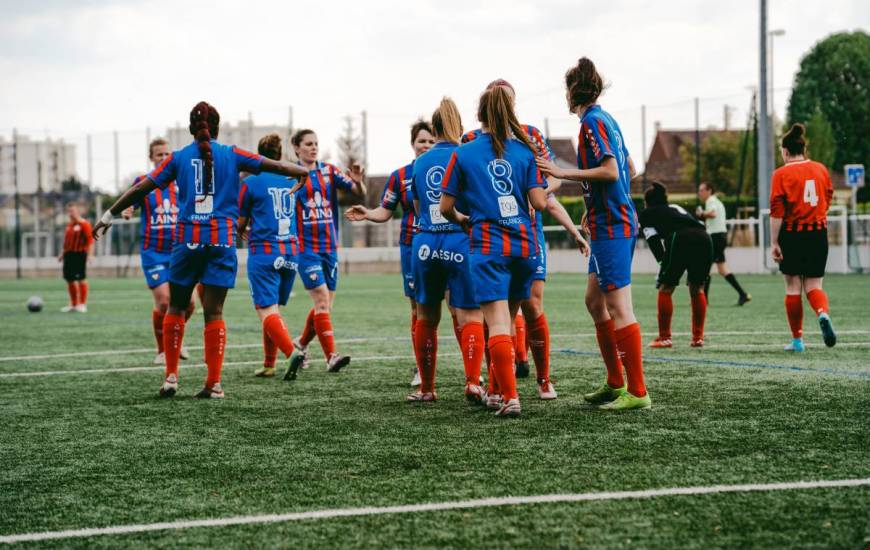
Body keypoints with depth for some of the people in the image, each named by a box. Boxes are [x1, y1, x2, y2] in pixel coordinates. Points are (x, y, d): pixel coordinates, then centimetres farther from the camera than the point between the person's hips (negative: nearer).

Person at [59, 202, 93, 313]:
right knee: (70, 280, 11)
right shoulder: (69, 225, 16)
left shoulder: (84, 224, -8)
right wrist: (63, 253, 22)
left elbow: (90, 240, -14)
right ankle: (73, 304, 22)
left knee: (81, 279, -5)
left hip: (80, 254, -8)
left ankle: (82, 304, 1)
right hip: (69, 254, 8)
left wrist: (90, 254, -21)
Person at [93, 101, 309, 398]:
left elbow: (141, 188, 5)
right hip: (222, 240, 0)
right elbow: (276, 166, 8)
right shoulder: (231, 154, 5)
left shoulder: (178, 157, 6)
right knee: (214, 312, 1)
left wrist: (109, 215, 12)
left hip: (187, 239, 0)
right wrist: (305, 172, 24)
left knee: (176, 307, 12)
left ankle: (171, 377, 8)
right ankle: (214, 383, -2)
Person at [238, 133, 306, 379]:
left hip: (263, 251, -5)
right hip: (291, 252, 5)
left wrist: (244, 233, 27)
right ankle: (268, 364, 19)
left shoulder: (251, 182, -4)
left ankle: (292, 351, -29)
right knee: (273, 310, 16)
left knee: (267, 311, -8)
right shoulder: (293, 180, 8)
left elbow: (240, 223, 3)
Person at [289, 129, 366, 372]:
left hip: (330, 245, 5)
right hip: (306, 247, -5)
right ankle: (331, 356, -15)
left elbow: (360, 193, 1)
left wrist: (358, 181, -19)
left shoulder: (328, 171, 7)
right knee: (321, 299, -14)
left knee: (325, 305, 9)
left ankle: (302, 342, 32)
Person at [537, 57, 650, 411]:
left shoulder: (592, 122, -11)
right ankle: (615, 382, 20)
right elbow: (629, 168, 22)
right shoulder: (606, 119, 16)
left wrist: (564, 173, -17)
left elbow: (610, 171, -20)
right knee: (595, 300, 16)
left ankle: (637, 392, -9)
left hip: (610, 226, -10)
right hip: (616, 220, 10)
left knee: (618, 308, -9)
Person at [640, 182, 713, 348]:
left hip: (680, 241, -5)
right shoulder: (677, 208, 39)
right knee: (697, 289, 20)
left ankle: (664, 337, 10)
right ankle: (698, 337, 18)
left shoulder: (646, 214, 24)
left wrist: (662, 262, 3)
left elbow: (653, 239, 8)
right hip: (704, 239, 5)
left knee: (665, 289, 11)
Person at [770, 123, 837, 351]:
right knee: (813, 286, 8)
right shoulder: (821, 169, 6)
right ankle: (823, 314, -25)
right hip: (819, 233, 3)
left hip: (792, 234, -3)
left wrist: (774, 243, -9)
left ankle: (797, 339, 10)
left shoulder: (781, 174, -7)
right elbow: (828, 201, 15)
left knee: (793, 287, 7)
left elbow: (777, 212, -12)